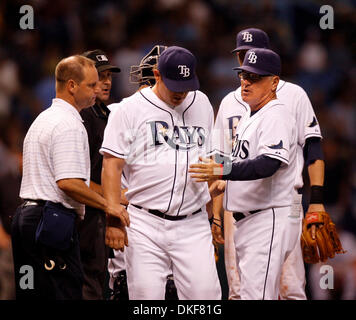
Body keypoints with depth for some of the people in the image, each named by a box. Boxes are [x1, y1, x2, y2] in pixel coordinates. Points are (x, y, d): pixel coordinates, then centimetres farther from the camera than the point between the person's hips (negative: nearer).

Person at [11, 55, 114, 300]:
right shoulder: (69, 124, -12)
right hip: (55, 221, -10)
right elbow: (69, 183, -22)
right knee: (65, 294, -12)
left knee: (31, 295, 10)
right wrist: (109, 206, -14)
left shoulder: (42, 119, 21)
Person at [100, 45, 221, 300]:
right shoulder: (129, 110, 0)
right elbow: (112, 165, -3)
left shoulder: (201, 104, 14)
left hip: (193, 224, 3)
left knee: (205, 294, -8)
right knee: (147, 296, -6)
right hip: (145, 225, -3)